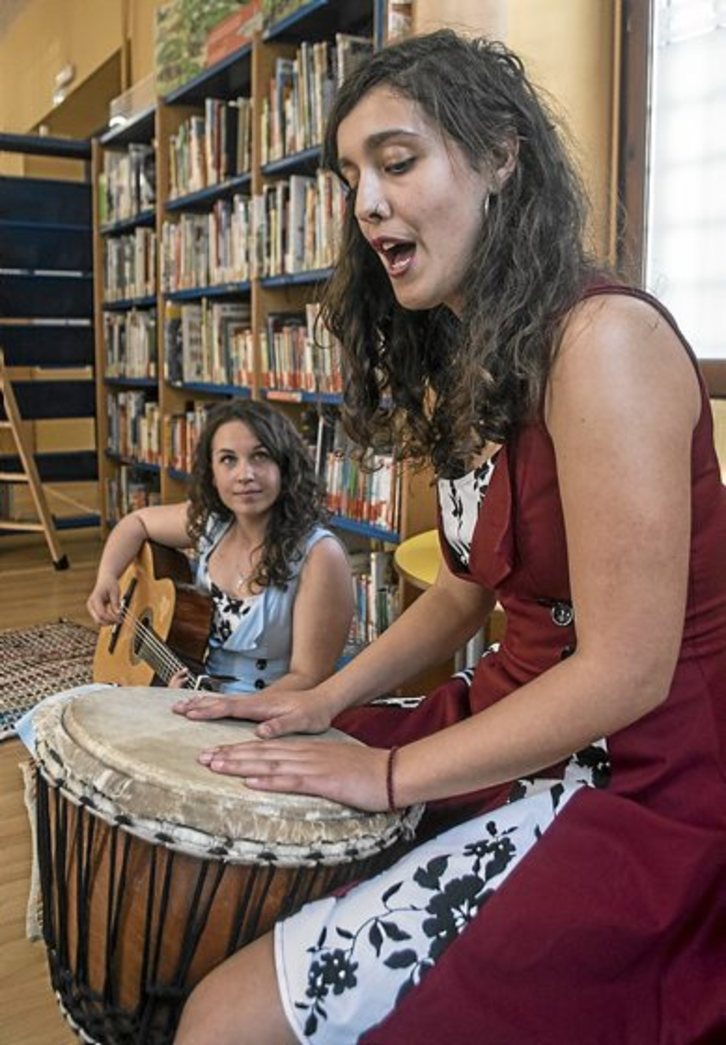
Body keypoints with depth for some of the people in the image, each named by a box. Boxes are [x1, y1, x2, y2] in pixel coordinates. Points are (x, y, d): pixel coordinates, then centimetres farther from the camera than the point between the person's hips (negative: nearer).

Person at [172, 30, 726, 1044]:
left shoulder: (603, 337, -21)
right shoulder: (461, 361, 8)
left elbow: (625, 672, -22)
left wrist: (388, 775, -15)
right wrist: (323, 700, 4)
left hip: (638, 789, -8)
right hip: (518, 726, 9)